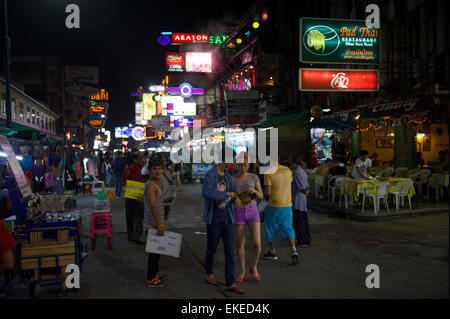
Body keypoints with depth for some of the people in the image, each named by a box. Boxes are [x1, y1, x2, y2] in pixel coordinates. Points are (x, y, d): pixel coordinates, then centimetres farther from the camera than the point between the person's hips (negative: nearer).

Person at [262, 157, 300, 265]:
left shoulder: (269, 173, -12)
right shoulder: (288, 171, 5)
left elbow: (268, 193, -16)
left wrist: (266, 196, 5)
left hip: (274, 205, -4)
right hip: (287, 205, 4)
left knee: (271, 228, 13)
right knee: (288, 229, 7)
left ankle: (272, 252, 24)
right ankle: (293, 251, -11)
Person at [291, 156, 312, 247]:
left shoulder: (297, 172, -18)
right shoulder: (302, 172, 13)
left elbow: (302, 187, -21)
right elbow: (306, 185, 17)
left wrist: (305, 192, -5)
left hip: (297, 200, -10)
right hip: (303, 200, 10)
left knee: (298, 221, -2)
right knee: (304, 220, 14)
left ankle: (302, 241, 3)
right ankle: (307, 240, 21)